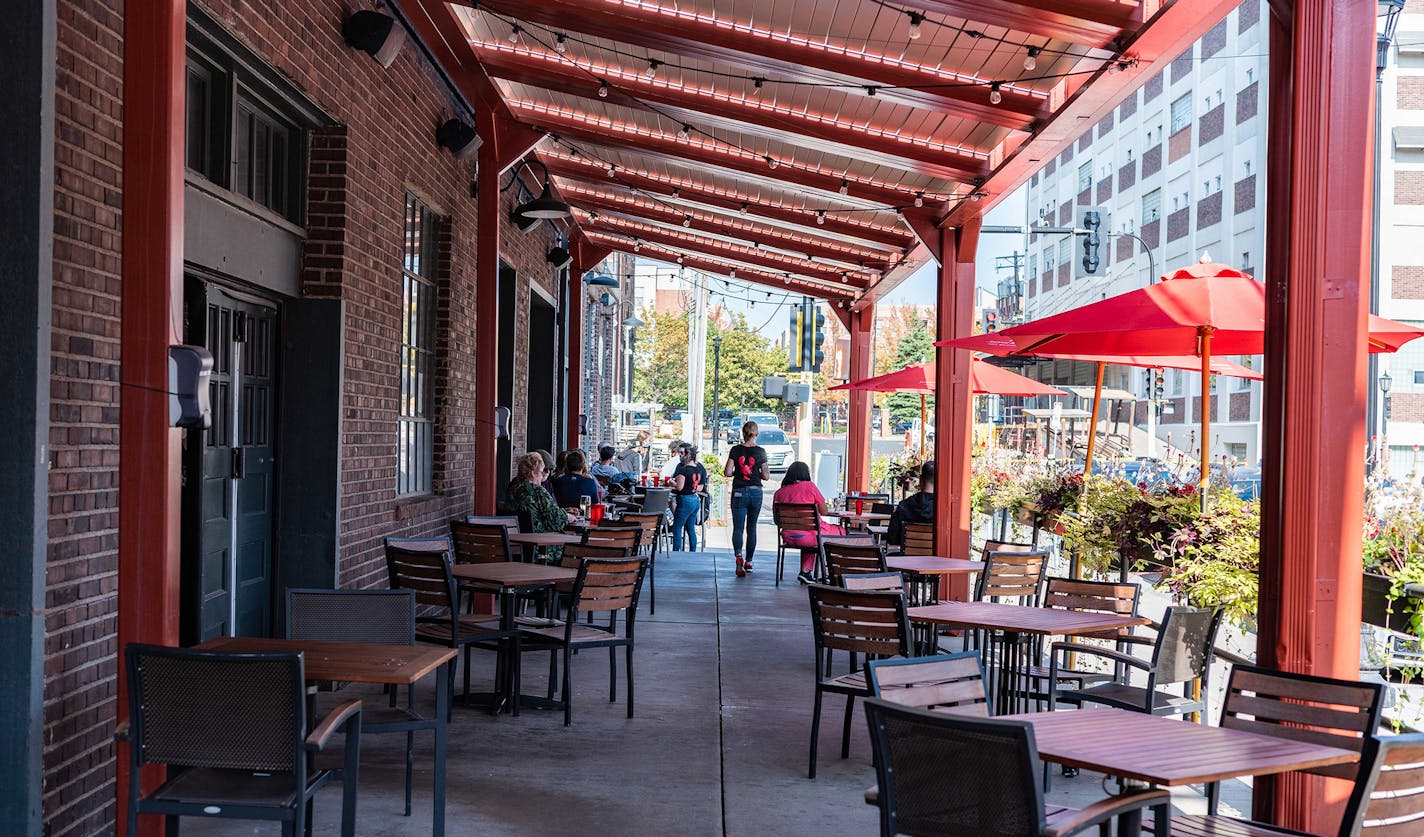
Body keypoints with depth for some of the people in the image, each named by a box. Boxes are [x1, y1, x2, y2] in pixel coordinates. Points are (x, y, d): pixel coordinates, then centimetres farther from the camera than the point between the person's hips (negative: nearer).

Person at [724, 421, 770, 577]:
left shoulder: (735, 450, -3)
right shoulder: (760, 451, -3)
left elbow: (727, 472, -7)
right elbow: (766, 476, -3)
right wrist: (766, 472, 18)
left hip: (739, 492, -1)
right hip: (755, 492, 1)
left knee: (738, 528, -3)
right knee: (751, 528, 14)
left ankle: (738, 554, -29)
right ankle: (748, 562, 18)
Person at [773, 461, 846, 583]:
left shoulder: (778, 492, 7)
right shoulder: (809, 486, -4)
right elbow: (824, 512, 1)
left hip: (788, 538, 5)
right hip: (808, 536, -5)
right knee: (842, 532, 18)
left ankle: (805, 571, 21)